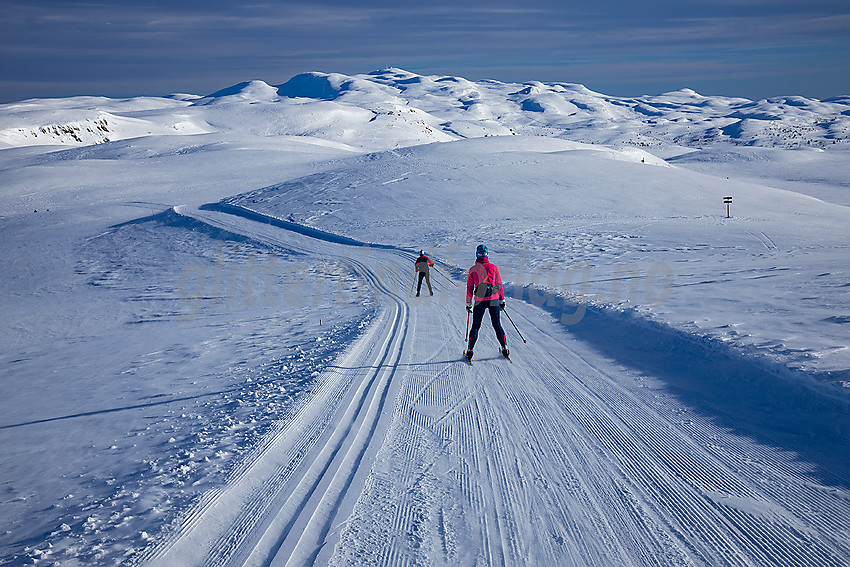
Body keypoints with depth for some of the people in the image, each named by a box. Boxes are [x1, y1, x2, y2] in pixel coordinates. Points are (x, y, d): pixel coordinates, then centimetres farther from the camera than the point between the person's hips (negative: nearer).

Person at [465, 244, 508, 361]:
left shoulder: (473, 269, 1)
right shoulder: (493, 267, 2)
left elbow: (469, 288, 5)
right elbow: (499, 285, 6)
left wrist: (468, 303, 13)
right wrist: (502, 300, 15)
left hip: (479, 301, -1)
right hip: (494, 299, 1)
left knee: (475, 326, 9)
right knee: (497, 325, 11)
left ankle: (470, 350, 7)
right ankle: (504, 348, 11)